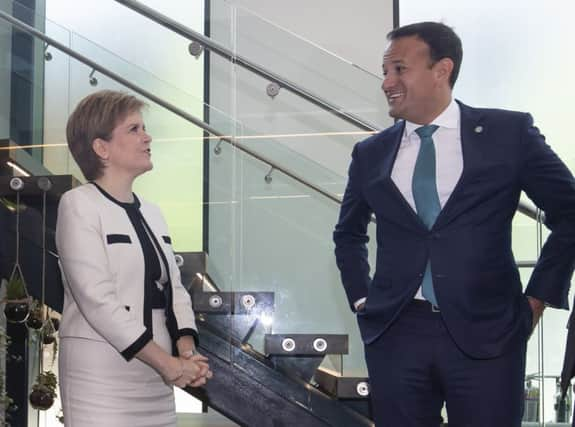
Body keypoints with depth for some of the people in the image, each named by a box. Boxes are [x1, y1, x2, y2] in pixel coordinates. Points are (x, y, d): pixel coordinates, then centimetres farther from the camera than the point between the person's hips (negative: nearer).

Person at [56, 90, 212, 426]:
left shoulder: (152, 213, 13)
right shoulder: (79, 205, -6)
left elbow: (173, 289, 10)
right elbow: (97, 299, -15)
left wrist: (187, 351, -8)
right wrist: (167, 361, -16)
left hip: (156, 377, 6)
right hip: (102, 376, -6)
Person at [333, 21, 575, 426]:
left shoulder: (510, 133, -1)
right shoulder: (371, 153, 8)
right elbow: (348, 233, 23)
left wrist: (538, 297, 2)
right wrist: (361, 299, 13)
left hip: (485, 333, -2)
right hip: (395, 334, 3)